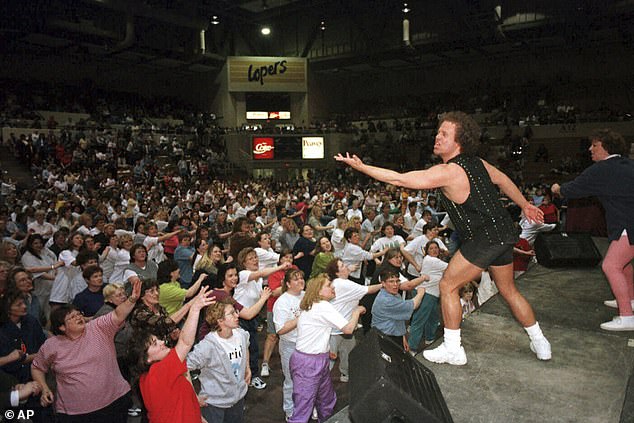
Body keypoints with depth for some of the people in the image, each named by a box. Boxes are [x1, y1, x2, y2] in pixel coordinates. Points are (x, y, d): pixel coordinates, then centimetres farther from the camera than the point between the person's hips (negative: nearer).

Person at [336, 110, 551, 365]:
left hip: (484, 237, -9)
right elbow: (503, 180, 19)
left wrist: (360, 166, -16)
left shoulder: (447, 172, -21)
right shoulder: (476, 162, 5)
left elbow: (399, 179, -23)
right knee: (508, 290, 23)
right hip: (503, 232, 9)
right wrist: (525, 205, 33)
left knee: (448, 285, 2)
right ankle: (540, 344, 37)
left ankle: (453, 350, 12)